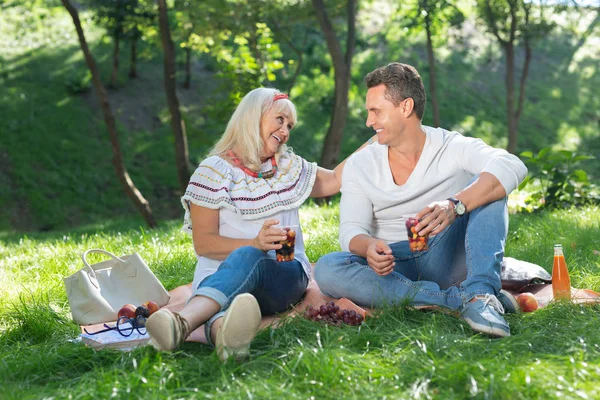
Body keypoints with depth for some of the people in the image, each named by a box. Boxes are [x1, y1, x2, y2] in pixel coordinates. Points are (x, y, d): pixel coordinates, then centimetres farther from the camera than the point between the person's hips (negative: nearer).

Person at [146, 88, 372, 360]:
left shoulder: (290, 167, 24)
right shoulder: (214, 170, 5)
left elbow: (336, 179, 35)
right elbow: (203, 243, -1)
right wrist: (256, 243, -17)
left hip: (285, 275, 2)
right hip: (221, 273, -2)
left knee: (246, 258, -37)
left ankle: (183, 323, -68)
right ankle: (223, 329, -80)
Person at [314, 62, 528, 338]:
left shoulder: (453, 148, -4)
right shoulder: (359, 165, 4)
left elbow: (512, 167, -25)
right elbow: (350, 230, -5)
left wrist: (454, 205, -42)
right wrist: (368, 246, -31)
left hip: (446, 259, -1)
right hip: (393, 267, 2)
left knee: (488, 185, -18)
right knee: (327, 269, -28)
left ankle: (479, 294, -37)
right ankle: (457, 299, -31)